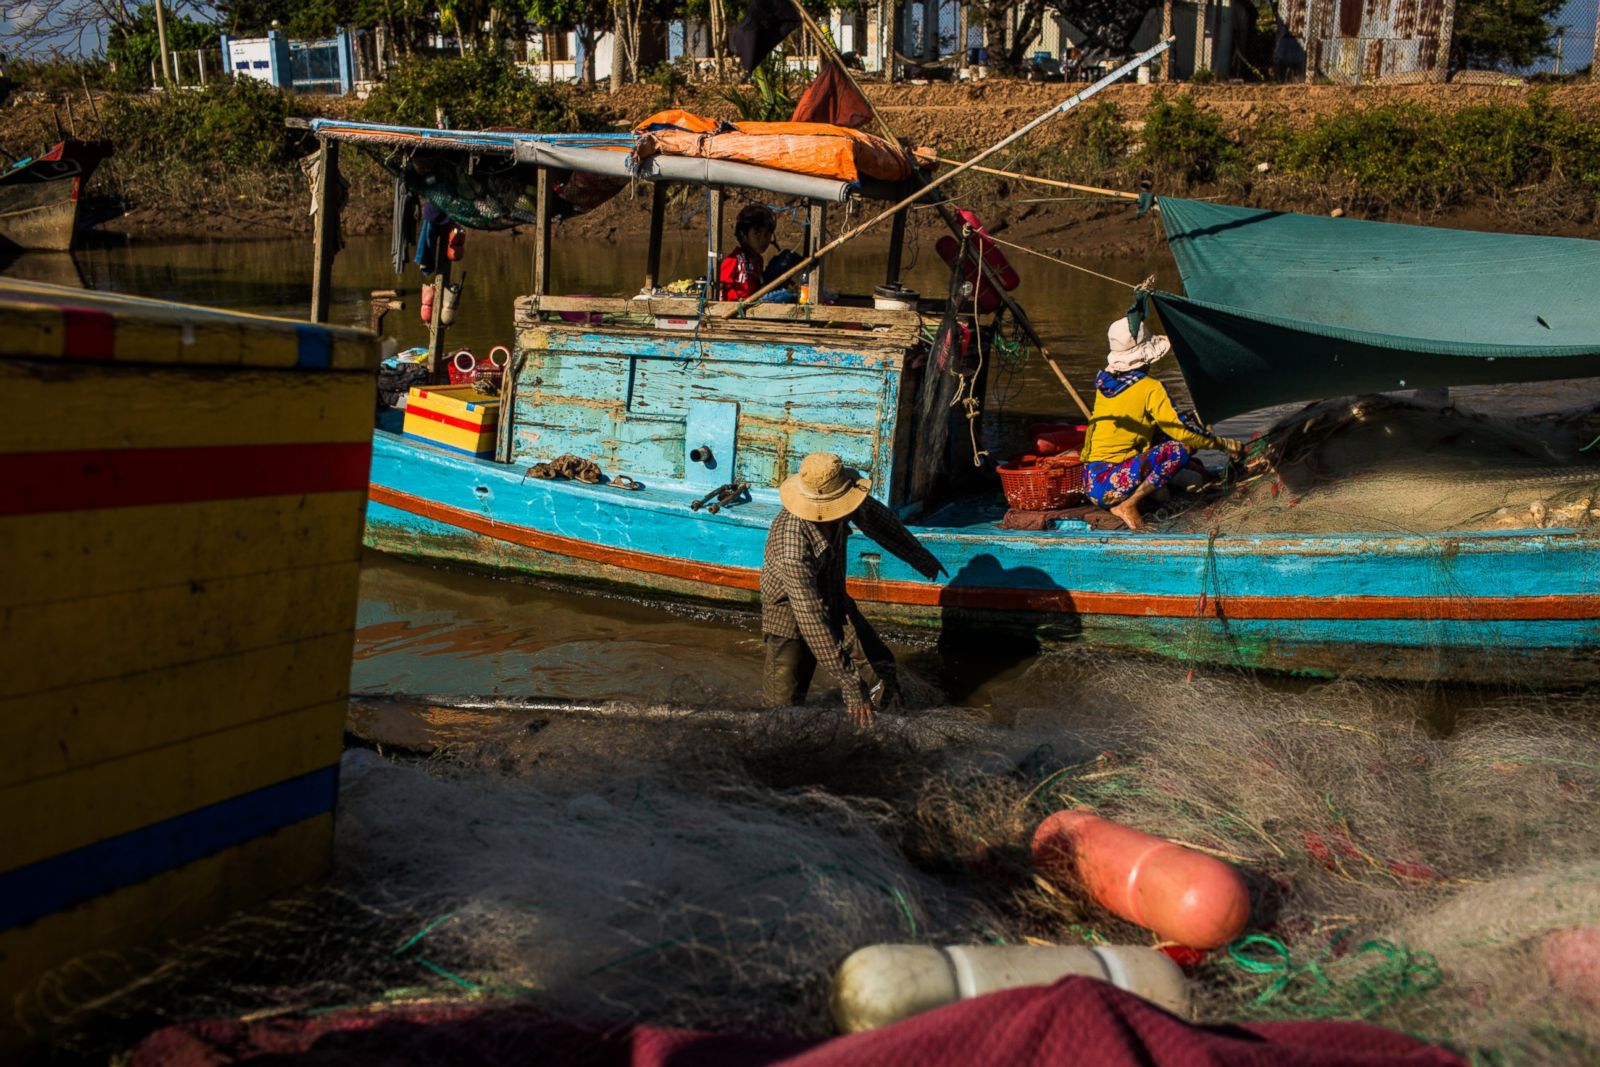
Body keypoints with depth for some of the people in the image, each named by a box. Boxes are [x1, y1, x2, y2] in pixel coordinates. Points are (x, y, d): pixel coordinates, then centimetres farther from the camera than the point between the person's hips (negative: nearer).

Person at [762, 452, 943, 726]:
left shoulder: (838, 498, -22)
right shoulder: (792, 548, -42)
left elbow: (877, 519, 3)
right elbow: (813, 624, -38)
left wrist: (919, 557, 16)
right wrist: (851, 686, -36)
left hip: (835, 601, 6)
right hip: (790, 612, -6)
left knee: (880, 668, 2)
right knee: (785, 706, -4)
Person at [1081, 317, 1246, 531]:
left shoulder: (1104, 380, 12)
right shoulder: (1150, 388, -10)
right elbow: (1180, 432, -10)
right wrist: (1222, 443, 6)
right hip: (1110, 486, -9)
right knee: (1178, 449, -12)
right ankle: (1128, 506, -15)